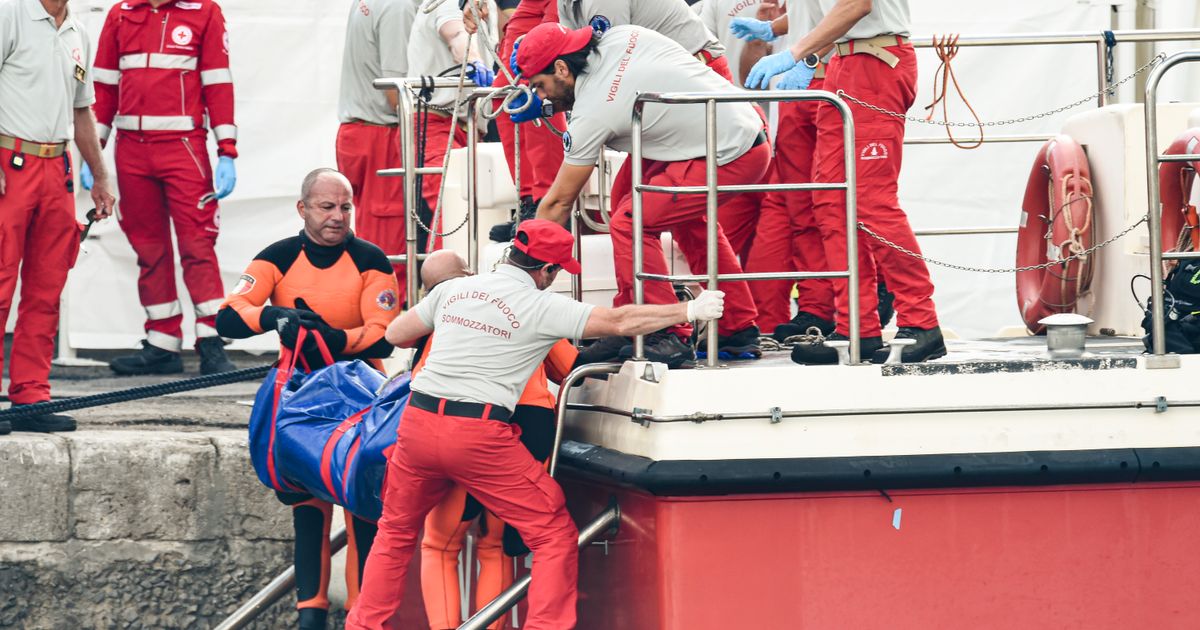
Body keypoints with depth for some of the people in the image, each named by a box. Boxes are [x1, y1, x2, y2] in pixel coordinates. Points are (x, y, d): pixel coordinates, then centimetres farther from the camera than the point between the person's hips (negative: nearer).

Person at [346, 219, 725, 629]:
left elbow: (395, 334, 20)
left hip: (418, 423, 5)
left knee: (395, 533, 24)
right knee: (555, 535, 6)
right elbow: (619, 322, -5)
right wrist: (690, 311, 4)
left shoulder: (453, 289, 11)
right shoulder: (541, 307, -2)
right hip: (479, 436, -5)